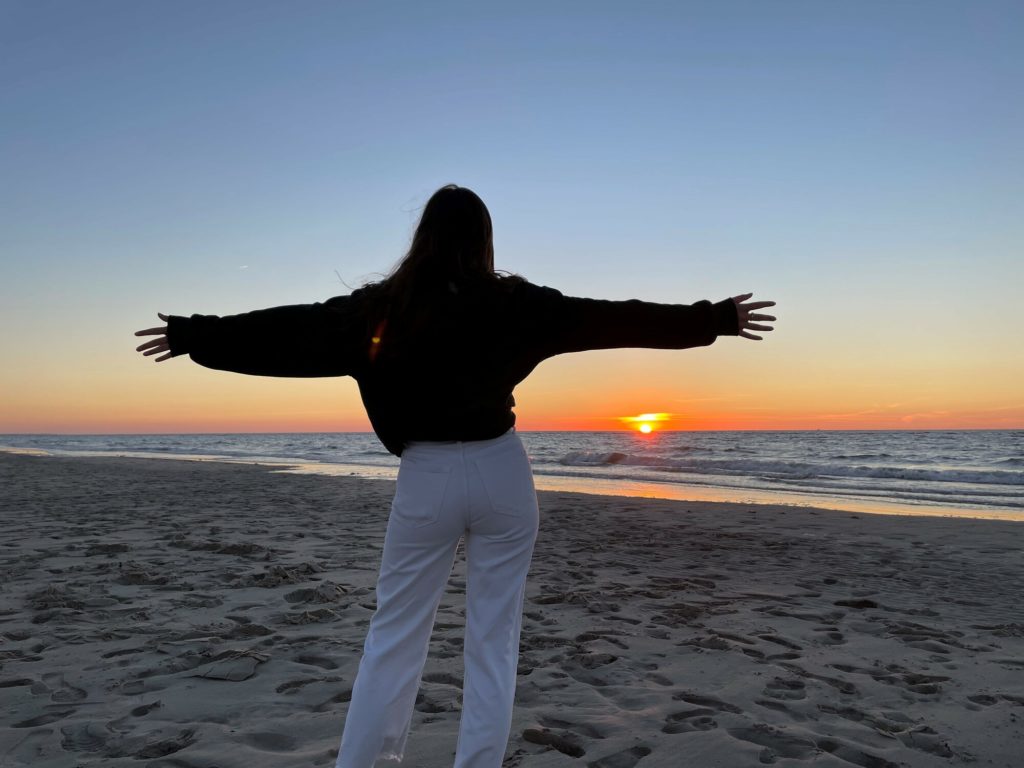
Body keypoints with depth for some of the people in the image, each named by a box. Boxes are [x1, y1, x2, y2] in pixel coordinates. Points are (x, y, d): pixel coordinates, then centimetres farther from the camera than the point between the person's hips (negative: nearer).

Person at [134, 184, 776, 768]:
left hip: (427, 477, 0)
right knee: (493, 643, 10)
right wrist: (715, 320, 7)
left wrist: (193, 334, 15)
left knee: (394, 638, 13)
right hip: (501, 473, 0)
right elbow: (615, 318, -2)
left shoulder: (385, 305, -4)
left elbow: (288, 330, 2)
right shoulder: (514, 302, -5)